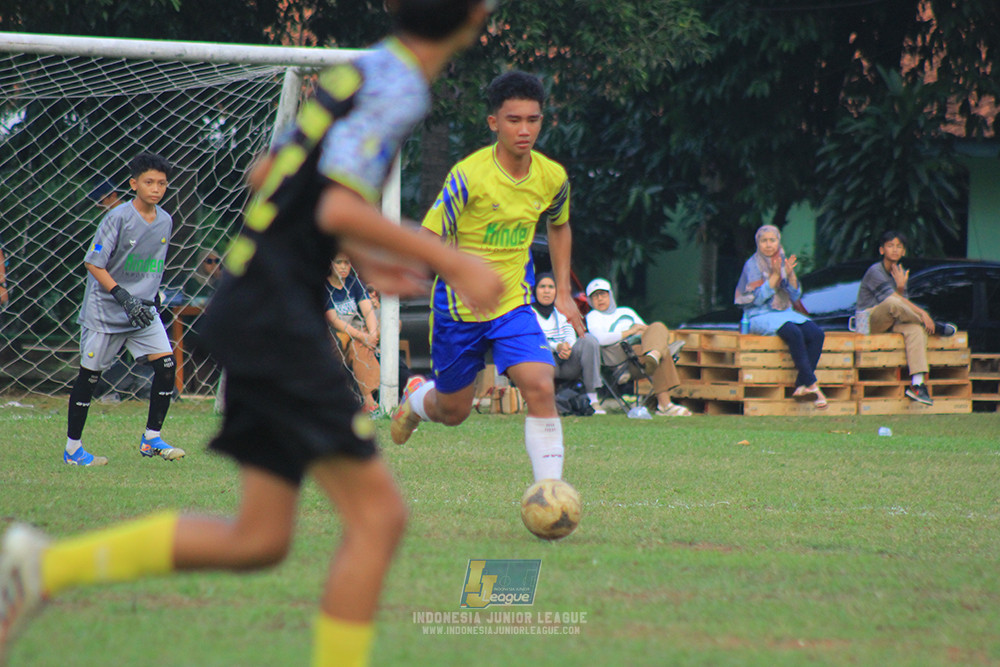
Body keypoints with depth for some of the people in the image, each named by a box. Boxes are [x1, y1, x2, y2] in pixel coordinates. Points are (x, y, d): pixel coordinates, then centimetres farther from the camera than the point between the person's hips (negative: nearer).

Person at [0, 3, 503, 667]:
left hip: (255, 307, 10)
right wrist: (454, 264, -18)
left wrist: (362, 257, 26)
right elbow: (340, 209, -24)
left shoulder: (368, 72, 15)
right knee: (378, 512, -8)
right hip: (277, 315, -10)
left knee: (259, 538, 10)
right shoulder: (399, 87, -13)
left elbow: (267, 175, 24)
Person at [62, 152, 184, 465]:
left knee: (166, 365, -7)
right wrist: (124, 297, -21)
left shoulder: (165, 221, 5)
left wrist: (149, 297, 13)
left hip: (143, 309, 6)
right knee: (90, 374, 1)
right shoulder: (118, 218, -14)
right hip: (105, 309, -5)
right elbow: (93, 264, -15)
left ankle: (151, 439, 5)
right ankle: (72, 448, 11)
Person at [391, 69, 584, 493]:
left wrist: (563, 292, 11)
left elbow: (559, 227, 17)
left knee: (541, 388, -21)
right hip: (459, 309, -3)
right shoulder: (469, 175, -20)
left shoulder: (552, 177, -5)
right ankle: (417, 398, 49)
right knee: (453, 412, 12)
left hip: (514, 304, 3)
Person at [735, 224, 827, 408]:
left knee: (816, 334, -22)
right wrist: (775, 275, -17)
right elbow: (757, 298, -12)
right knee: (793, 333, -34)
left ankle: (802, 385, -23)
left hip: (785, 313, 6)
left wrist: (790, 274, -8)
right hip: (760, 316, -6)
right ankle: (811, 384, -30)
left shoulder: (782, 261, 13)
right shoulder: (753, 265, -3)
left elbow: (795, 296, 9)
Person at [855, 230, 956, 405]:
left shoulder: (900, 273, 14)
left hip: (888, 322, 6)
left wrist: (901, 287, -16)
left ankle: (917, 383, -38)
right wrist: (921, 312, -25)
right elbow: (893, 299, -21)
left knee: (915, 329, -27)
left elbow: (902, 298, 4)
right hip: (868, 320, -6)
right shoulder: (875, 271, -11)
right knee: (893, 304, -38)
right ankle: (934, 326, -18)